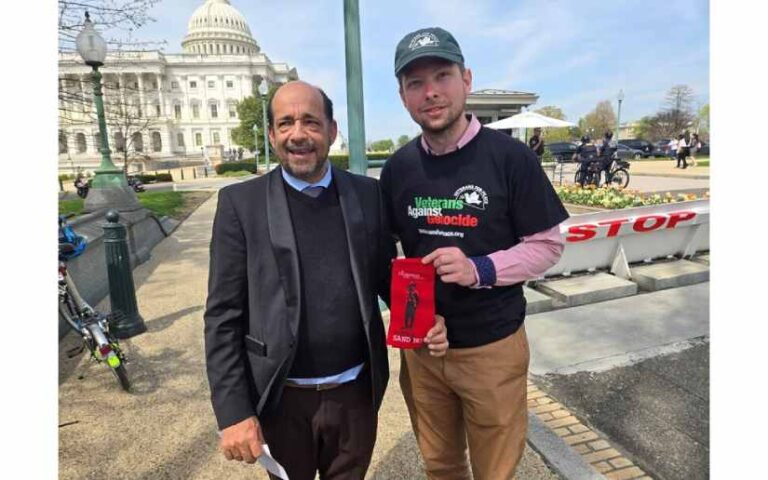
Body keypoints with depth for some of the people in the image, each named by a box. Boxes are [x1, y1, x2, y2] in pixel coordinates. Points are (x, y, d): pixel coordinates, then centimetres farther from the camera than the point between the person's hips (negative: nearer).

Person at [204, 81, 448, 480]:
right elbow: (224, 316, -8)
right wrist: (233, 411, -10)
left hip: (356, 392, 2)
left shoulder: (368, 195, -2)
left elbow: (386, 278, 5)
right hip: (282, 399, -1)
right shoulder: (241, 203, -8)